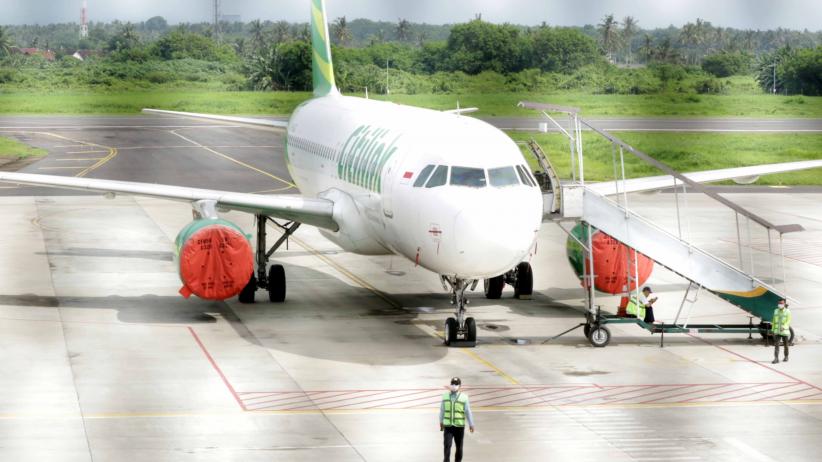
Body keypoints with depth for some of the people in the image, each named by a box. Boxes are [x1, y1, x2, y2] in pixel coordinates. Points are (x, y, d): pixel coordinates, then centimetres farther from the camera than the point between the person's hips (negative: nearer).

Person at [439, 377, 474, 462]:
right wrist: (441, 422, 17)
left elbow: (468, 412, -3)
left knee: (459, 446, 11)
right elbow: (442, 410, 9)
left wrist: (471, 424, 1)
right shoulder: (445, 396, -1)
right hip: (448, 426, 1)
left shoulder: (464, 397, -8)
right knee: (447, 445, -11)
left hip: (459, 426, -1)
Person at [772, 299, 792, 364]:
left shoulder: (787, 312, -6)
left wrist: (784, 327, -26)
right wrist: (773, 329, 11)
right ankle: (776, 358, -15)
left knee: (786, 345, 11)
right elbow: (774, 321, 12)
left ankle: (786, 357, 29)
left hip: (784, 331, -3)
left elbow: (788, 321, -12)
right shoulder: (776, 311, 7)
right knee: (776, 344, -10)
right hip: (777, 331, 3)